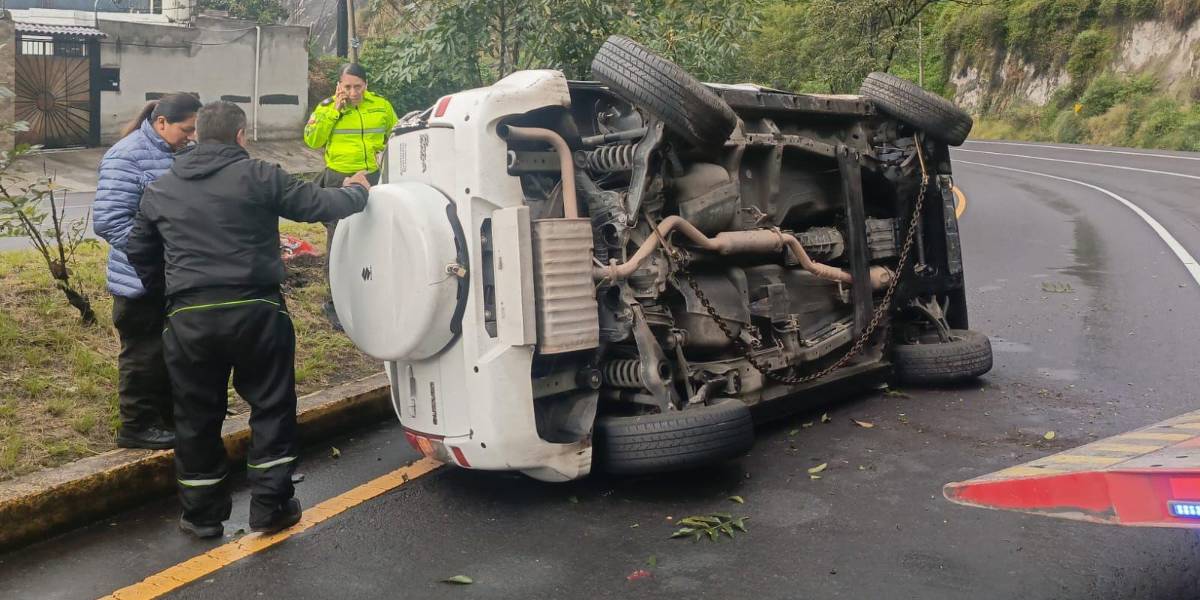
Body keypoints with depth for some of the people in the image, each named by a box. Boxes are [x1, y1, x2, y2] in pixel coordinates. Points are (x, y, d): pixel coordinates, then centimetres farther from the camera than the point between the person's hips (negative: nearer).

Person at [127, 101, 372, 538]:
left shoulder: (160, 190, 13)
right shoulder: (257, 176, -3)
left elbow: (139, 252, 20)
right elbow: (317, 204, -4)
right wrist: (358, 193, 15)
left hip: (188, 318, 4)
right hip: (254, 311, -3)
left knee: (197, 417, 14)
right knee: (272, 407, 11)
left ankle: (201, 514, 24)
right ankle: (270, 507, 15)